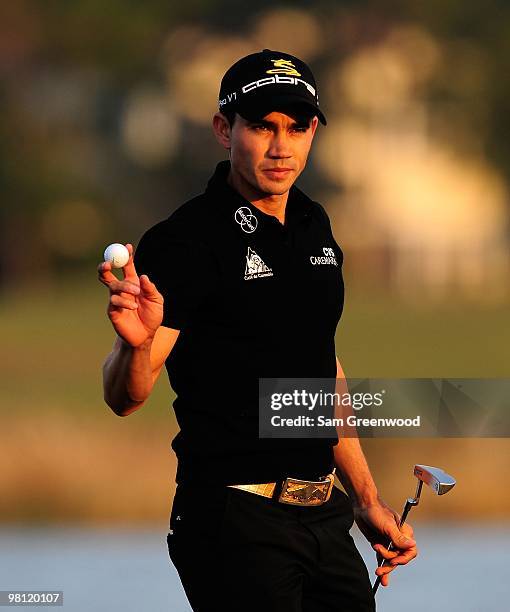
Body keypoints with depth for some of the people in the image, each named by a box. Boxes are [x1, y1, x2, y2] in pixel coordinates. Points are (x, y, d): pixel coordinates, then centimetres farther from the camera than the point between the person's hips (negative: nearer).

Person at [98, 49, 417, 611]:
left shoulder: (314, 227, 11)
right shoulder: (185, 241, -12)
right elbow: (124, 397, -19)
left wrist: (366, 500, 21)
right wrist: (136, 344, -40)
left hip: (322, 517, 7)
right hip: (235, 518, -7)